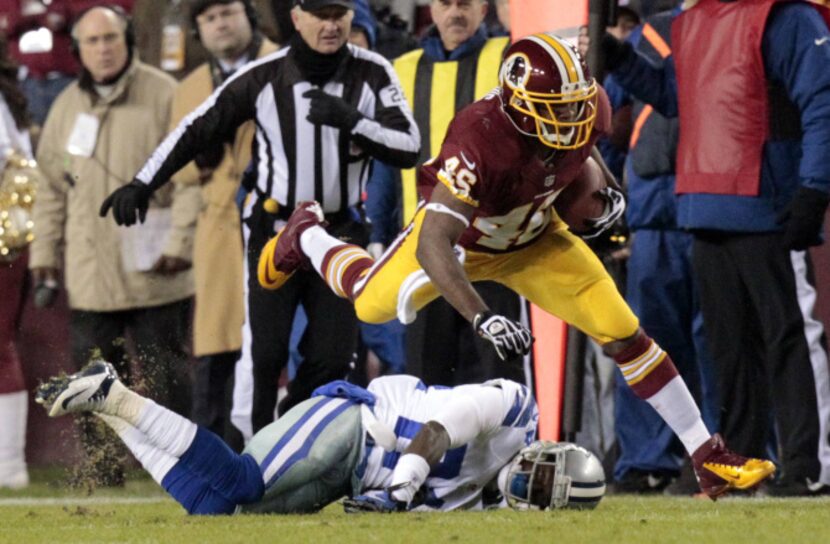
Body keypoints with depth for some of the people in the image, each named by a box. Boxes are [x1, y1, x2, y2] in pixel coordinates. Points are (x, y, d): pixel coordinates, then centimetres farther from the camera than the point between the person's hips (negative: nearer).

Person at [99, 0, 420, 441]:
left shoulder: (372, 74, -6)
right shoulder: (264, 77, -10)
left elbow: (408, 148, -11)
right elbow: (199, 128, -2)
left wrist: (349, 120, -27)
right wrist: (142, 185, -6)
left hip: (339, 234, 2)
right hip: (273, 229, -2)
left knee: (332, 358, -1)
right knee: (264, 353, -11)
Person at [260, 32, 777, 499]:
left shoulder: (588, 109, -28)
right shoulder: (479, 139, -45)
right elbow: (433, 244, -49)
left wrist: (607, 193, -14)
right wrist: (482, 317, -60)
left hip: (534, 239, 3)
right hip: (458, 232, -3)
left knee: (623, 333, -8)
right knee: (373, 303, 12)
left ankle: (708, 457, -1)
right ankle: (306, 234, 46)